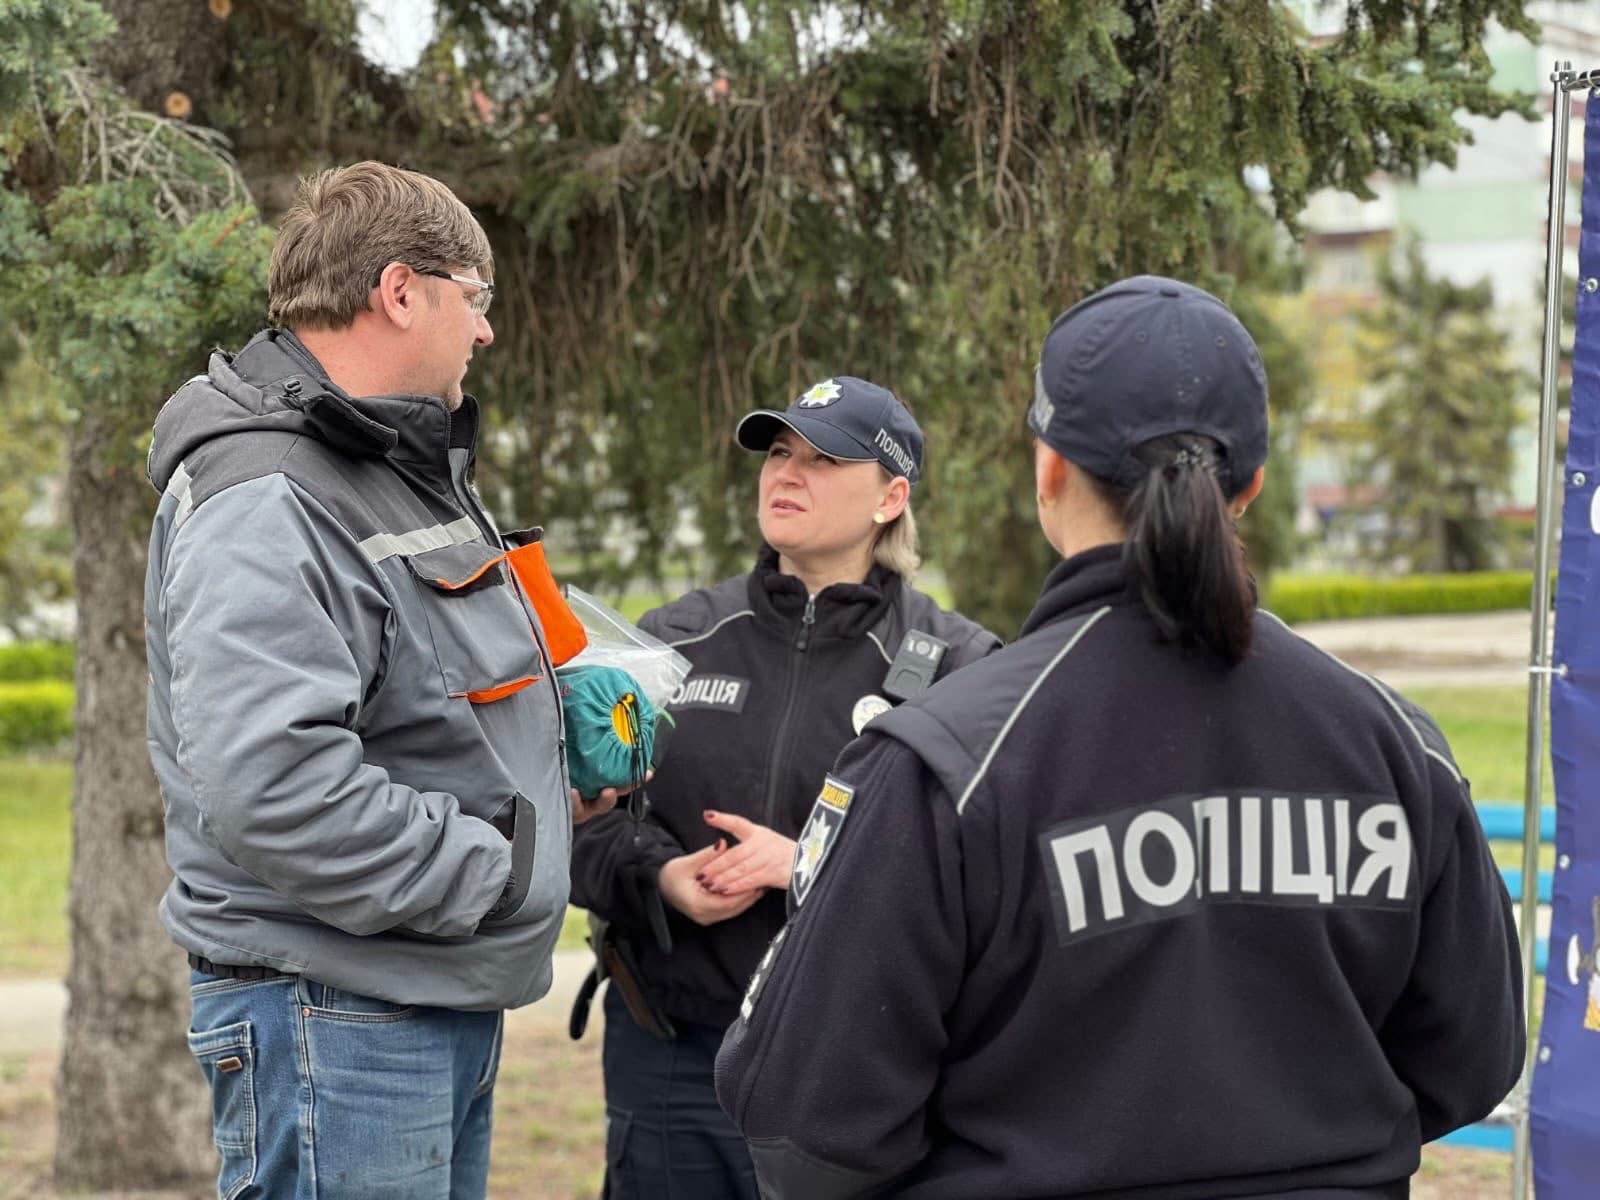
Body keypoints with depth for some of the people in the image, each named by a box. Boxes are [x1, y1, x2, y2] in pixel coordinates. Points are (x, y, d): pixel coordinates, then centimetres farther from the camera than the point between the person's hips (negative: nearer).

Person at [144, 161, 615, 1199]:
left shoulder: (406, 469, 16)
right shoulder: (264, 506, -19)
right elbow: (266, 783, -32)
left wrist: (551, 790, 9)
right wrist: (494, 870, -21)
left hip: (448, 999, 10)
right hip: (335, 1017, -10)